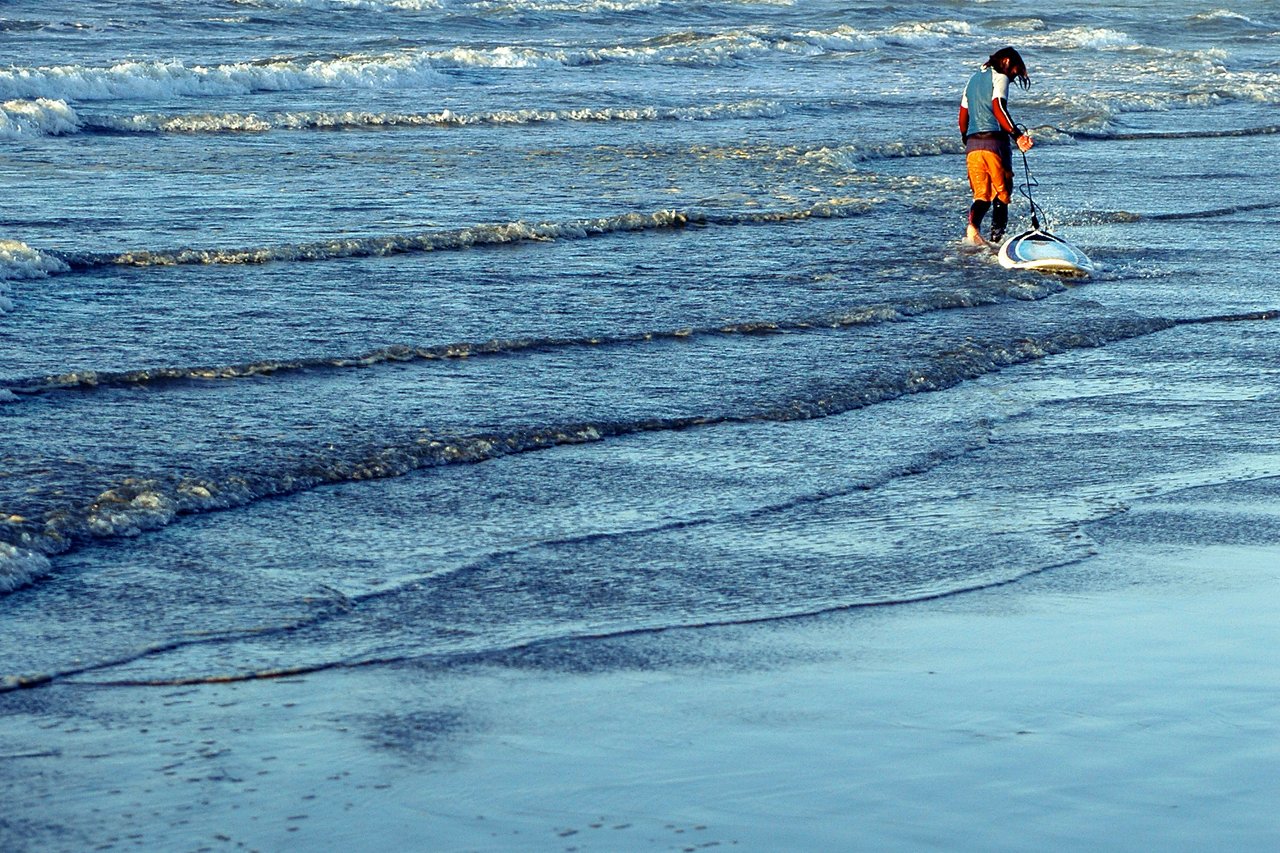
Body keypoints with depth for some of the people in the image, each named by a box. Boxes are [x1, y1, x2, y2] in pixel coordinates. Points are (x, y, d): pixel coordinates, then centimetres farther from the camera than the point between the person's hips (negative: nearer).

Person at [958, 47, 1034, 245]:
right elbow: (998, 108, -17)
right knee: (1001, 192, 4)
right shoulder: (1000, 77, -1)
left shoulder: (974, 79, 22)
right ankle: (997, 237, -4)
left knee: (982, 194, 5)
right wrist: (1017, 135, -23)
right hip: (994, 140, -6)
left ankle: (973, 225, -23)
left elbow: (963, 116, 22)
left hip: (972, 143, 6)